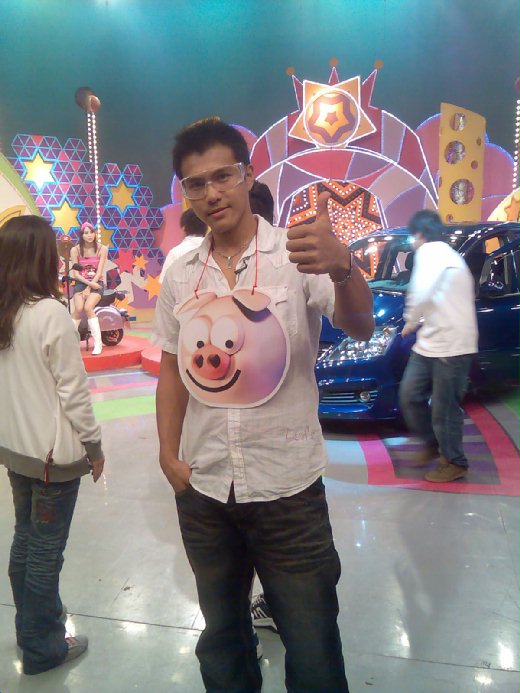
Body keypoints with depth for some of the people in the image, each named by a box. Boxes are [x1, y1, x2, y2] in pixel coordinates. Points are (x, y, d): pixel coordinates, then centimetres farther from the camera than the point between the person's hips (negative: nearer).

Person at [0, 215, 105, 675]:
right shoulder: (51, 313, -19)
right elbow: (73, 391, -16)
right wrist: (94, 445, -6)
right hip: (53, 452, -7)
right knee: (47, 551, 7)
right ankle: (42, 648, 24)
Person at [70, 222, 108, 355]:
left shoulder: (102, 249, 0)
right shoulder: (75, 250, 2)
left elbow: (99, 272, -5)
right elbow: (75, 273, -2)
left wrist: (89, 287, -14)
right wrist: (88, 283, -16)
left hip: (96, 283, -1)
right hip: (81, 283, 1)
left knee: (88, 308, -27)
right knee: (78, 308, -25)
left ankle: (98, 343, -23)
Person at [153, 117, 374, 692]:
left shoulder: (297, 256, -9)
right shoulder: (179, 274, 3)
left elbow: (360, 328, -23)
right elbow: (173, 370, 9)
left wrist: (342, 268, -43)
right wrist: (169, 455, 2)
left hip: (287, 487, -4)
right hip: (202, 489, 4)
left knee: (311, 644, 10)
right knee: (221, 634, 25)